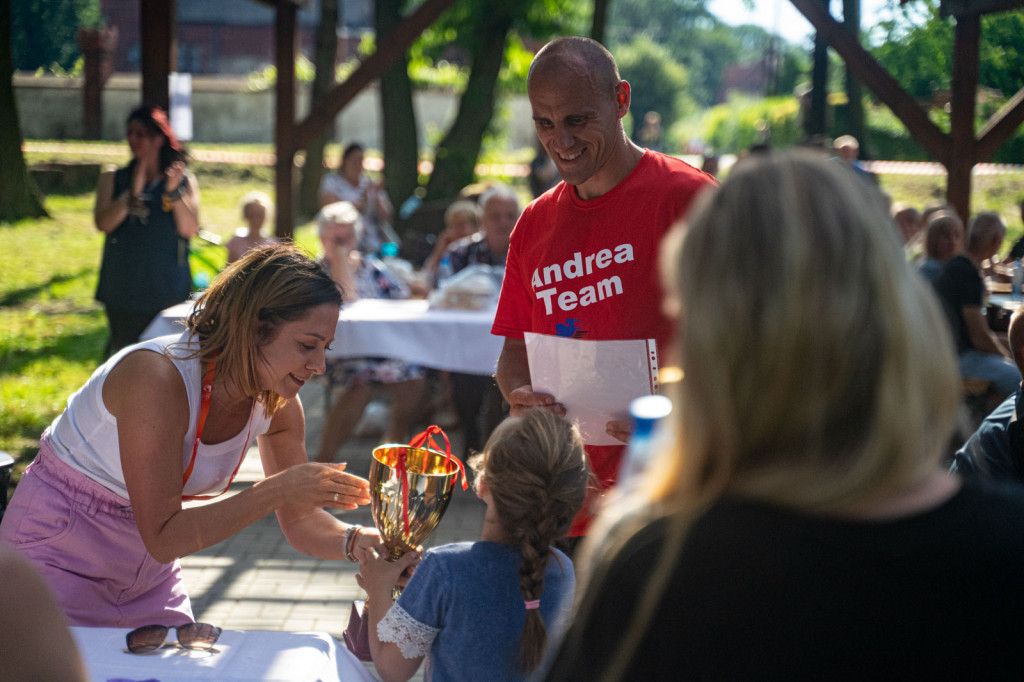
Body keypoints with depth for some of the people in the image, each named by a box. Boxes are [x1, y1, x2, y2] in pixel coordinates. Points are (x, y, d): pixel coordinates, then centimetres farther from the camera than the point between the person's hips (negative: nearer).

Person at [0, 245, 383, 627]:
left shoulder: (278, 404, -11)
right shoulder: (157, 377, -32)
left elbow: (300, 523, -2)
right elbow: (163, 539, -33)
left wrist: (358, 542, -23)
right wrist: (276, 490, -36)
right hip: (57, 558, -6)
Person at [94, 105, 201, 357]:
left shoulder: (185, 182, 7)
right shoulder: (113, 179, 9)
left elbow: (190, 229, -5)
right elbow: (103, 223, -6)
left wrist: (174, 192, -16)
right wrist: (133, 193, -17)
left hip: (169, 292, -1)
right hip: (123, 291, 1)